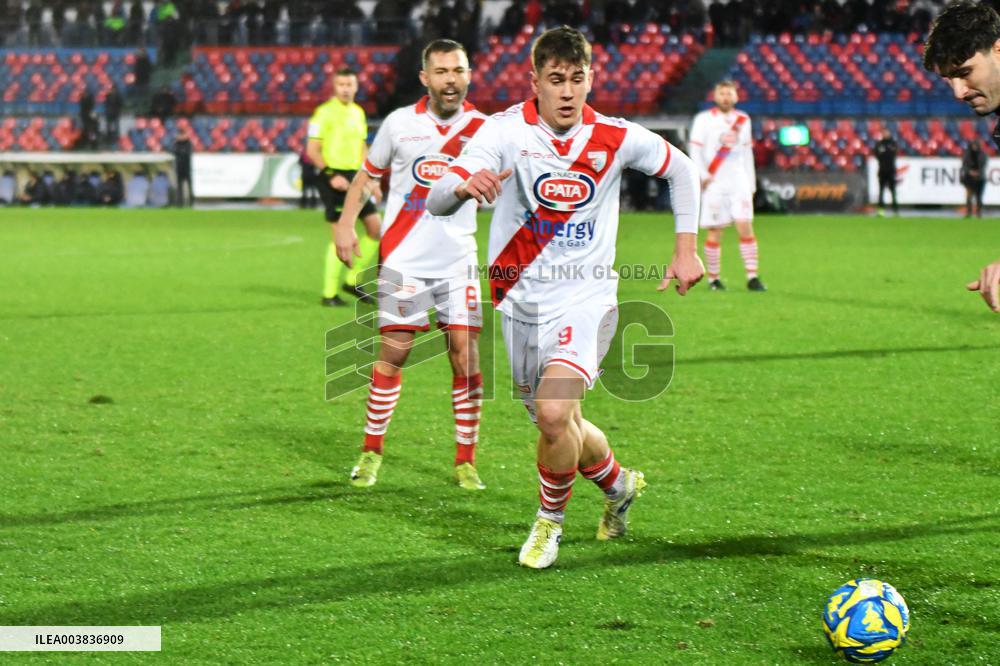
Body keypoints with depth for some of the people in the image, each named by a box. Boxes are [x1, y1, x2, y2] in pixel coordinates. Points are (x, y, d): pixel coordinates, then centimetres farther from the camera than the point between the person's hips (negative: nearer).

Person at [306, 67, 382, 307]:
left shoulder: (358, 112, 14)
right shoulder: (325, 112, -8)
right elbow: (312, 150, -11)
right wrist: (331, 176, -18)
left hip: (355, 177, 7)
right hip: (334, 178, -7)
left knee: (376, 227, 3)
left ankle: (352, 280, 15)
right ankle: (329, 294, 1)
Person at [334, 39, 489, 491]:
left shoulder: (481, 127, 1)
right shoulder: (400, 123, 1)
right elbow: (368, 174, 13)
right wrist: (346, 224, 2)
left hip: (458, 259, 1)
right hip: (404, 259, -1)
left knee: (466, 356, -4)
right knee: (392, 354, -2)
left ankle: (465, 461, 6)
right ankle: (371, 453, 13)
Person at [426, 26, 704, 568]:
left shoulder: (615, 138, -6)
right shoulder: (506, 131, -11)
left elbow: (681, 170, 14)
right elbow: (436, 202, -23)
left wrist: (686, 249, 9)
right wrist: (464, 186, -46)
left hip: (584, 297, -2)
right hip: (521, 299, 2)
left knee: (553, 414, -22)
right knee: (557, 425, 13)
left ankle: (550, 518, 6)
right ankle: (619, 484, 46)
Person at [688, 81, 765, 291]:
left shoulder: (743, 120, 13)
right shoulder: (704, 119, 0)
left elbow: (747, 153, 17)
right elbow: (695, 149, -5)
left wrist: (751, 183, 14)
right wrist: (703, 175, -15)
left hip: (739, 183, 3)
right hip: (715, 185, -3)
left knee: (746, 227, -7)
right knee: (715, 232, -1)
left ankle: (752, 277, -7)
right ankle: (714, 278, 10)